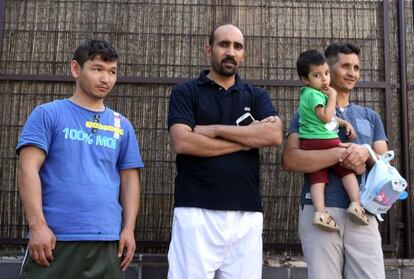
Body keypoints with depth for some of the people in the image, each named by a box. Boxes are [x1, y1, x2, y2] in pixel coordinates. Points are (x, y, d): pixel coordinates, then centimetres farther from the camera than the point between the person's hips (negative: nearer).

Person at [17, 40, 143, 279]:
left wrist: (128, 229, 2)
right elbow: (28, 169, -6)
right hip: (56, 238, -3)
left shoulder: (122, 126, 12)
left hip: (107, 241, 3)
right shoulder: (48, 115, 2)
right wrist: (37, 225, -14)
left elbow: (130, 179, 12)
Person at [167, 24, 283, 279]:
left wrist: (216, 129, -8)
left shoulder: (257, 96, 15)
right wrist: (250, 138, -6)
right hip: (196, 210, -2)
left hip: (247, 213, 3)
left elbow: (274, 134, -4)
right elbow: (183, 142, -11)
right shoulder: (185, 92, 6)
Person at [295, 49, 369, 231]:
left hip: (309, 144, 8)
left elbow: (329, 116, 30)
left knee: (317, 177, -1)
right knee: (347, 170, 5)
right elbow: (326, 117, -17)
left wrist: (345, 123, 19)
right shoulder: (313, 94, -10)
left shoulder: (318, 93, 21)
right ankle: (356, 204, -2)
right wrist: (332, 97, -7)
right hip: (326, 142, -8)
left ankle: (320, 212, -10)